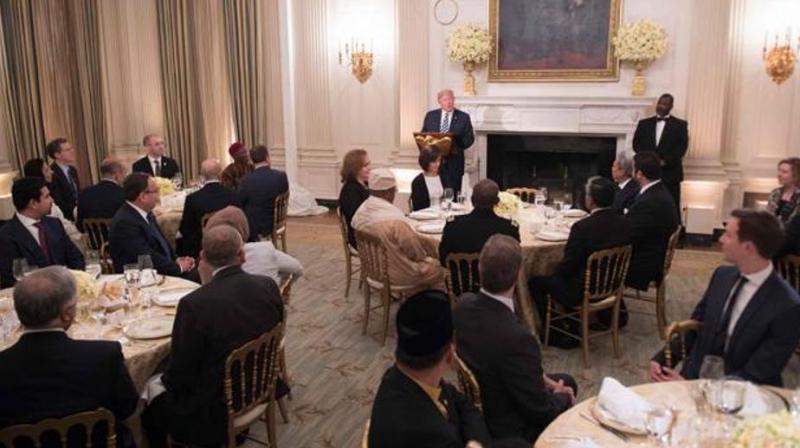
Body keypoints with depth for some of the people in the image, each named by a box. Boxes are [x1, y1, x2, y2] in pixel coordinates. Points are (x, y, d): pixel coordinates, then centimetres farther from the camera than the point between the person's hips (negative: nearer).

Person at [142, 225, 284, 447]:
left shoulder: (194, 304, -27)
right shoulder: (269, 287, -12)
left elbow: (179, 376, -18)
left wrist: (166, 380, 6)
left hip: (212, 413, -6)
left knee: (150, 393, 20)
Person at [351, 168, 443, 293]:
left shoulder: (360, 212, -6)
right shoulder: (394, 219, -31)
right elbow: (416, 252, -20)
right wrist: (424, 257, 2)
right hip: (396, 275, -8)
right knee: (439, 268, 12)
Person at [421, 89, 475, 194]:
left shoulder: (464, 117, 2)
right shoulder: (430, 115, 9)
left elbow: (469, 138, 0)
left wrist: (457, 147, -18)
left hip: (454, 162, -2)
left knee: (453, 192, -1)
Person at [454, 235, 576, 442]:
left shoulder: (464, 303, -16)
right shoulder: (516, 337, -40)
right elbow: (541, 410, -24)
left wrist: (542, 378, 2)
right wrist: (562, 397, -3)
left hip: (478, 406, 6)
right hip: (508, 429, -6)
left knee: (568, 382, 25)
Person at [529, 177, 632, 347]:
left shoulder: (582, 227, -27)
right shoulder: (624, 223, -8)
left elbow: (567, 268, -20)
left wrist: (556, 273, 3)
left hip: (583, 294, -7)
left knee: (536, 283, 11)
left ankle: (558, 336, 17)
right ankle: (573, 330, 35)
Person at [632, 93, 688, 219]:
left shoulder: (680, 124, 5)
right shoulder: (644, 123, 13)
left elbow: (682, 147, -4)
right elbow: (636, 144, 6)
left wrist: (664, 161, -16)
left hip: (670, 173, -2)